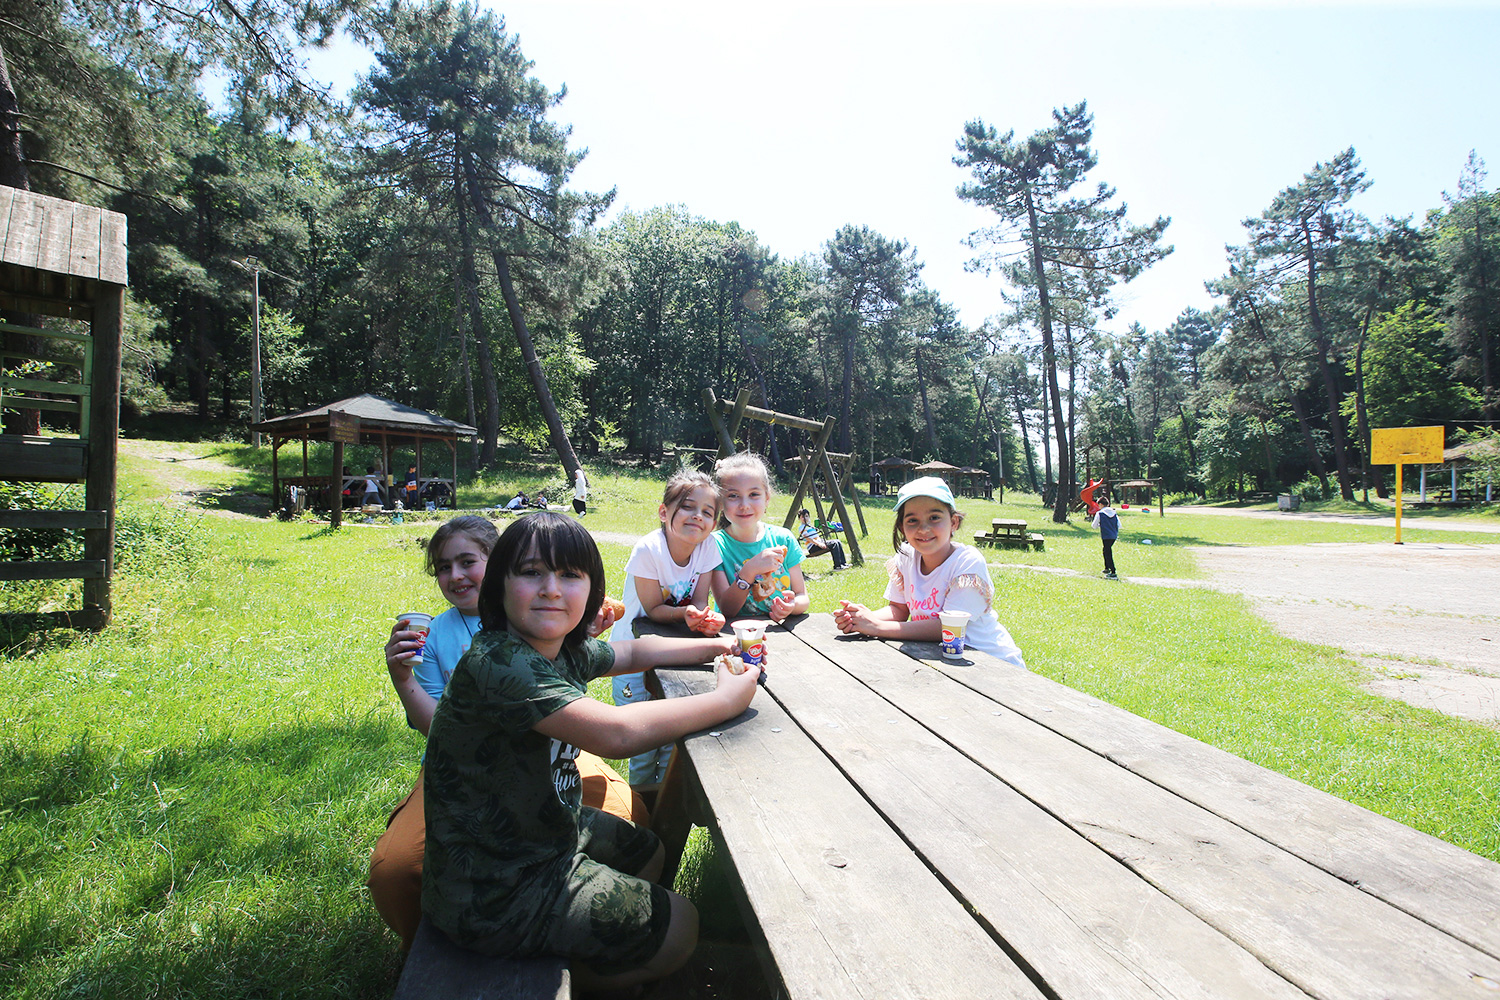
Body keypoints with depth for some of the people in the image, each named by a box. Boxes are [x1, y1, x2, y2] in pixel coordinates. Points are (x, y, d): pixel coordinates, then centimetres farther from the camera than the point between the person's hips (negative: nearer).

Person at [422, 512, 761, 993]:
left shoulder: (564, 650, -3)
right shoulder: (497, 663, -31)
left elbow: (636, 651, 17)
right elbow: (615, 733, -38)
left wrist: (717, 645, 4)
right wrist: (726, 700, -26)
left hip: (546, 826, 9)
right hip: (494, 893, -9)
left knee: (649, 854, 29)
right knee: (679, 928, 0)